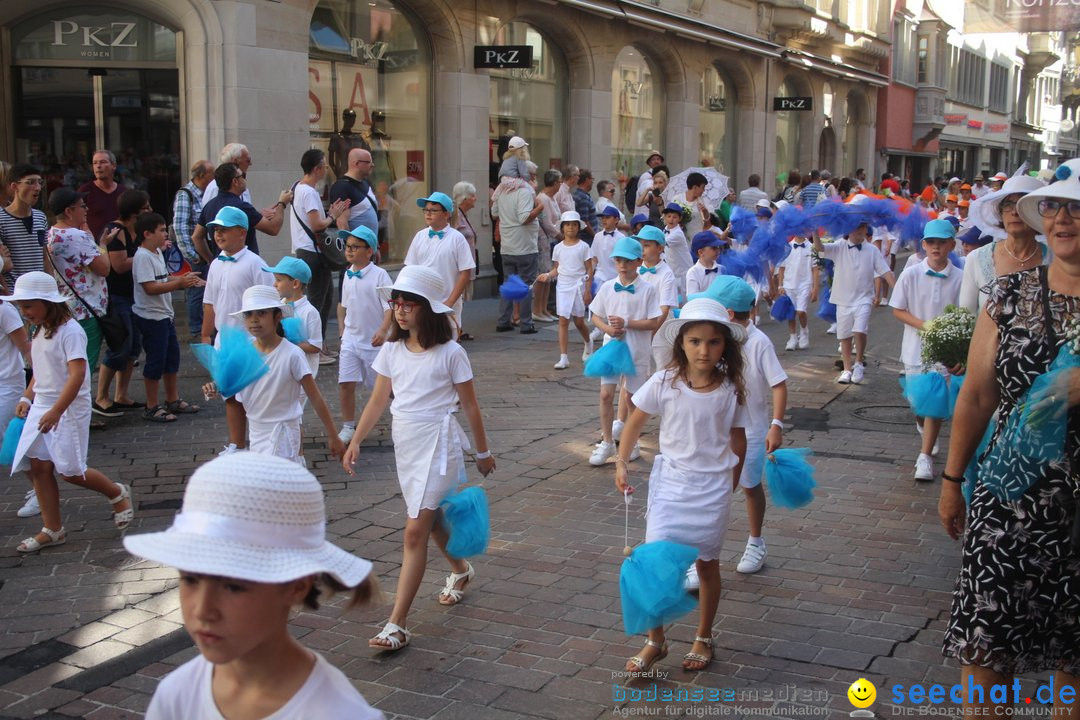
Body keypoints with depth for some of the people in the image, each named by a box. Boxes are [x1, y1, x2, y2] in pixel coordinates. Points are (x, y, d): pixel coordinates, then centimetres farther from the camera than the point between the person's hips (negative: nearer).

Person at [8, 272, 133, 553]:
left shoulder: (69, 331, -16)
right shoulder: (40, 332, 12)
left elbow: (77, 374, -24)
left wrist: (56, 411, -29)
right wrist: (27, 398, 12)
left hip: (68, 408, -8)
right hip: (42, 408, 8)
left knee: (70, 471, -6)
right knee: (39, 466, 3)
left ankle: (118, 494, 19)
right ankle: (52, 530, 12)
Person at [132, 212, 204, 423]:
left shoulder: (157, 253, 12)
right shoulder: (143, 256, -19)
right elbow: (150, 287, -25)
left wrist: (183, 279, 5)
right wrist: (179, 283, -27)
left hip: (164, 315, 10)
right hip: (151, 317, -10)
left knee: (172, 357, 17)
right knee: (156, 360, -3)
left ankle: (173, 401, 29)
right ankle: (152, 407, 7)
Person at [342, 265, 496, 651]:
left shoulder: (450, 353, -11)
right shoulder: (391, 351, 3)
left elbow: (470, 405, -3)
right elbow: (378, 400, 7)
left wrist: (483, 451, 5)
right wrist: (355, 441, -2)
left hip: (437, 442, -6)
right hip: (405, 442, 6)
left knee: (415, 532, -11)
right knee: (431, 518, 21)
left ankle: (397, 625, -10)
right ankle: (460, 570, 50)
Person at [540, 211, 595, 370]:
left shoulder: (583, 246, -2)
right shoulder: (558, 248, 6)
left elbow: (589, 270, -1)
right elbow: (556, 269, 12)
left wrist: (588, 290, -7)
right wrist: (548, 276, -9)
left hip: (578, 286, -2)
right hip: (562, 286, 2)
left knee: (579, 321, 6)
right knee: (563, 321, -4)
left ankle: (588, 342, 39)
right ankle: (563, 358, -5)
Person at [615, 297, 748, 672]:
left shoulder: (731, 391, -8)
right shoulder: (665, 382, -10)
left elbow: (737, 440, 4)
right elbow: (636, 422, 2)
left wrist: (730, 485, 8)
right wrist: (622, 462, -3)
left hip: (712, 487, 1)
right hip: (670, 482, 0)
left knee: (707, 564, 13)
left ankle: (703, 638, 32)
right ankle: (656, 642, 12)